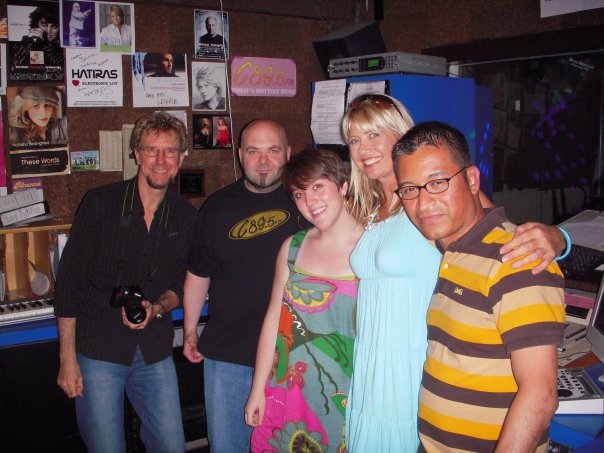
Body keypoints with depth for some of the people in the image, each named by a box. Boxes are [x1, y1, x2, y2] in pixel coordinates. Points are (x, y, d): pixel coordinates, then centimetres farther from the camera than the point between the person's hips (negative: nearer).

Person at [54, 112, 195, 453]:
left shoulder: (186, 216, 2)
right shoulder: (100, 203, -8)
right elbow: (69, 281, -7)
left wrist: (156, 308, -12)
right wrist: (67, 357, -9)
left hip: (155, 351, 3)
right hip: (98, 349, -3)